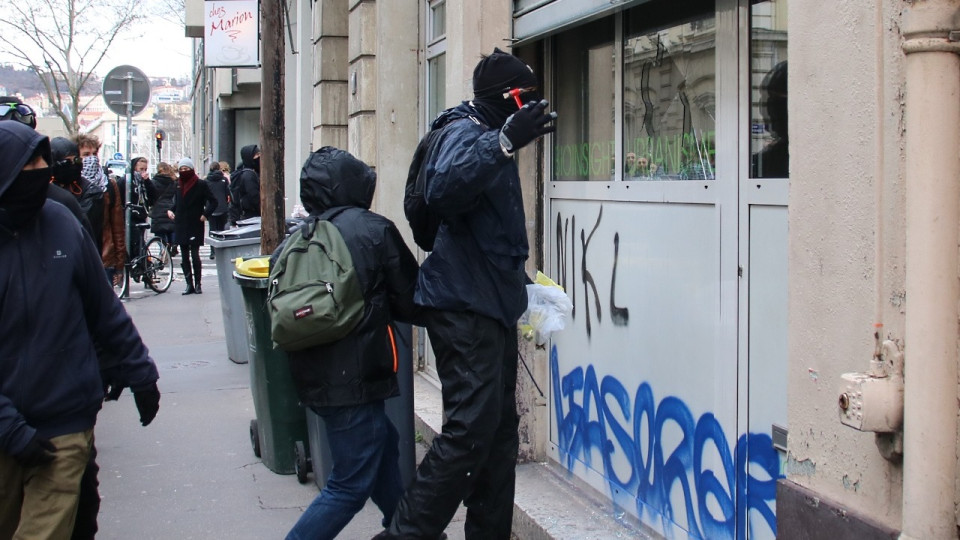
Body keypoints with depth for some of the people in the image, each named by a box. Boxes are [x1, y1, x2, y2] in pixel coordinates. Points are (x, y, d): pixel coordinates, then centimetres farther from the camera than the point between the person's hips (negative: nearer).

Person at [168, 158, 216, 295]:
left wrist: (205, 215, -13)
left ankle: (197, 284, 1)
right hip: (180, 225, 6)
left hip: (195, 226, -6)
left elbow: (213, 201, -4)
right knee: (184, 257, 5)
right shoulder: (178, 185, 12)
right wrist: (170, 210, 7)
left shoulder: (200, 185, -5)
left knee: (194, 255, -7)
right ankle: (189, 284, 9)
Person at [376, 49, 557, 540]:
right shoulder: (465, 132, -12)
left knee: (500, 429, 14)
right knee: (470, 430, -16)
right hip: (464, 308, -11)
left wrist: (519, 284, 31)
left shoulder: (490, 136, 21)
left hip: (491, 306, 11)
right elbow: (443, 189, -35)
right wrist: (506, 142, -41)